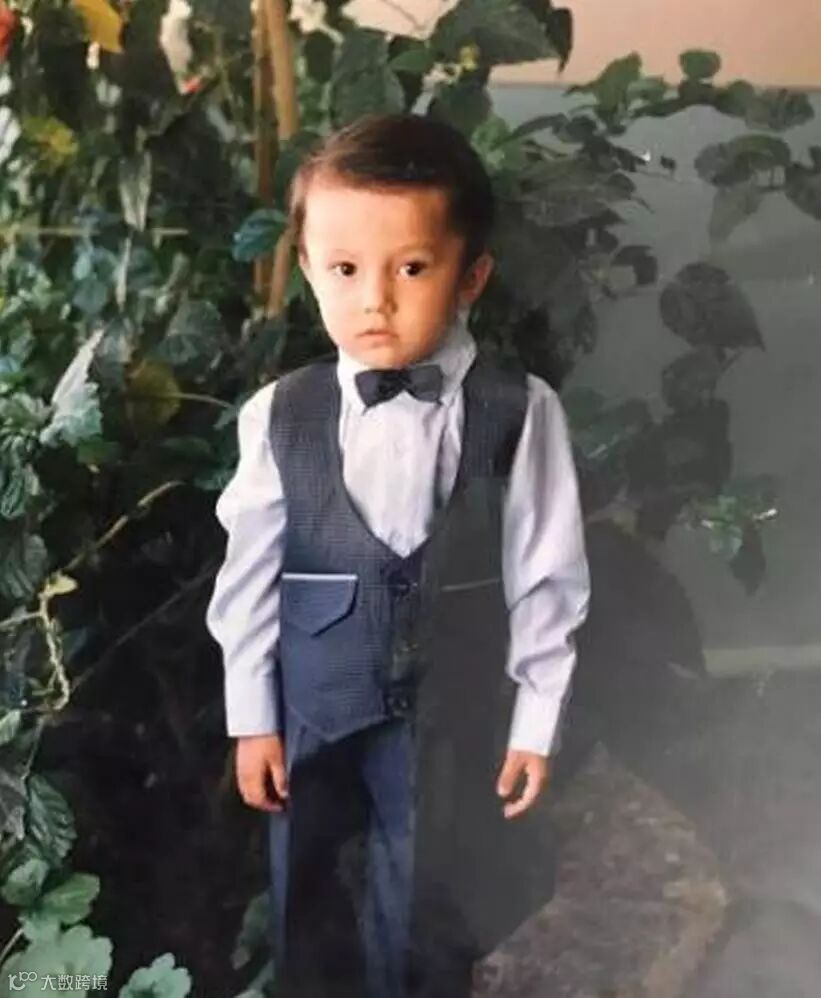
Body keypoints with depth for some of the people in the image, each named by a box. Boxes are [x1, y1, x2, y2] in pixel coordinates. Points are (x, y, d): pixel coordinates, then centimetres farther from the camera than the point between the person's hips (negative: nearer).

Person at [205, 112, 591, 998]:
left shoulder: (520, 411, -12)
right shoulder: (278, 415, -9)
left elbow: (547, 574, -5)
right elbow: (248, 572, 0)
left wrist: (535, 721, -1)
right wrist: (252, 718, 3)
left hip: (454, 716, -1)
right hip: (313, 710, 2)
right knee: (310, 922, 20)